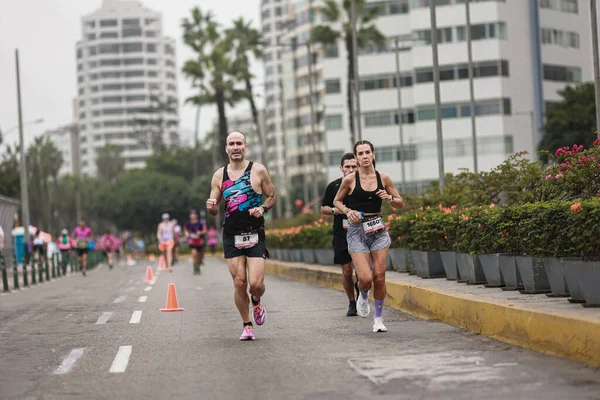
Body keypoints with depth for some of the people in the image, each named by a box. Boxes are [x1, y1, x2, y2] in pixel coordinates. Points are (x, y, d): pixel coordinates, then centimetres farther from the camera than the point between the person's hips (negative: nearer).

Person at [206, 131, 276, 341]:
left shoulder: (258, 170, 0)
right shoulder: (219, 176, 6)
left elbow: (271, 197, 9)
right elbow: (214, 209, 12)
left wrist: (262, 208, -11)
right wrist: (211, 207, -12)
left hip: (255, 235, -2)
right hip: (231, 235, 2)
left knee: (256, 283, -11)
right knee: (239, 283, -3)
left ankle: (256, 302, 25)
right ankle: (247, 325, 15)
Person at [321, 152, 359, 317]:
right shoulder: (333, 186, 4)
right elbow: (323, 208, 13)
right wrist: (334, 210, -8)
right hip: (341, 234, 1)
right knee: (347, 272, 4)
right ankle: (352, 303, 20)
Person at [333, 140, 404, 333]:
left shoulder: (383, 178, 2)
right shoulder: (350, 180, -4)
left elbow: (400, 203, 11)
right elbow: (337, 201, 10)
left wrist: (390, 198, -10)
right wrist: (347, 211, -9)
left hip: (378, 229, 2)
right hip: (357, 230, -2)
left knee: (379, 277, -1)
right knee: (365, 278, -13)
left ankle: (378, 318, 17)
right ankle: (363, 296, 24)